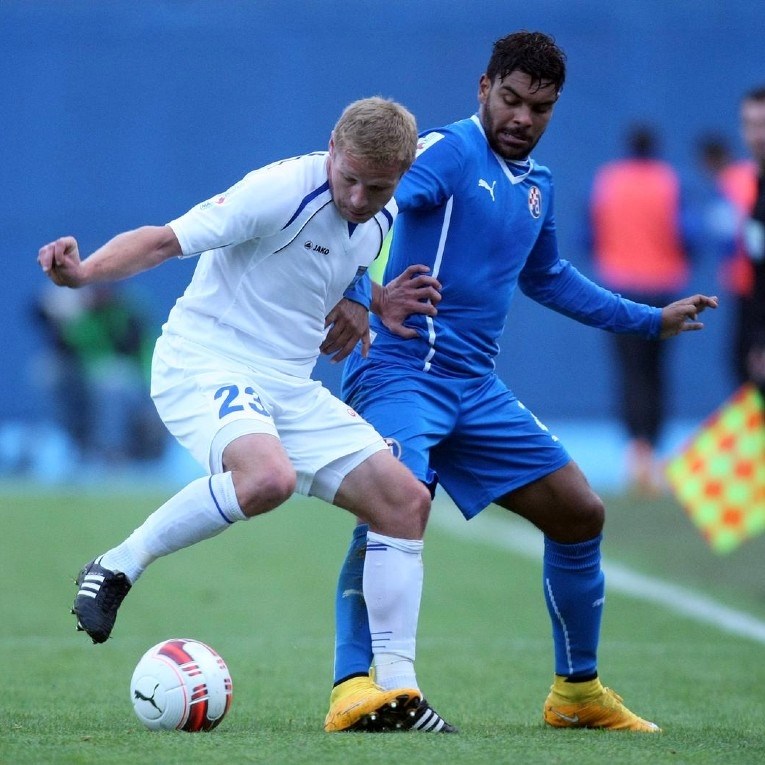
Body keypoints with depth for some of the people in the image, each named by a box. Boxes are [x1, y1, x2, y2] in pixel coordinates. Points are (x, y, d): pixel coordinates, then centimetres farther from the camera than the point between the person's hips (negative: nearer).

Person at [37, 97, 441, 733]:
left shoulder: (383, 220, 6)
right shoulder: (281, 191, -18)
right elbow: (166, 240, -21)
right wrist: (84, 271, -37)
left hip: (289, 386, 8)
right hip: (205, 364, -8)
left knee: (405, 500, -2)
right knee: (268, 476, -37)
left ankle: (396, 688, 4)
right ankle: (117, 568, -16)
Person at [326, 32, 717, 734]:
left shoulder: (537, 186, 16)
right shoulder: (448, 153, -10)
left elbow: (548, 278, 35)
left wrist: (651, 320, 41)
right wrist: (354, 296, -44)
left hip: (475, 387, 8)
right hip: (401, 371, -8)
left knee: (580, 514, 10)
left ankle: (577, 692, 26)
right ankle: (355, 687, -34)